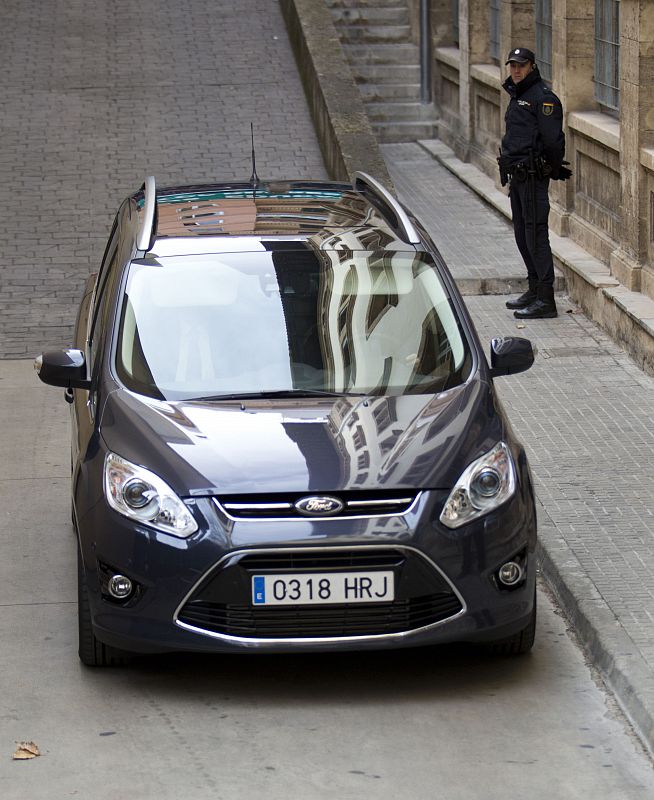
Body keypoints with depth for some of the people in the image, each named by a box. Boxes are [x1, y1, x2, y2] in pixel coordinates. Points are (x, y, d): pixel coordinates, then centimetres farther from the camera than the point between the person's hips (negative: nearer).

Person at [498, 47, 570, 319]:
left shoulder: (543, 98, -14)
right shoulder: (517, 96, 16)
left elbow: (553, 140, -18)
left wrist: (554, 169, -7)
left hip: (534, 176, -10)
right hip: (517, 175, 10)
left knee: (535, 235, -10)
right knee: (522, 235, 16)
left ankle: (546, 300, -10)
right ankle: (534, 289, 26)